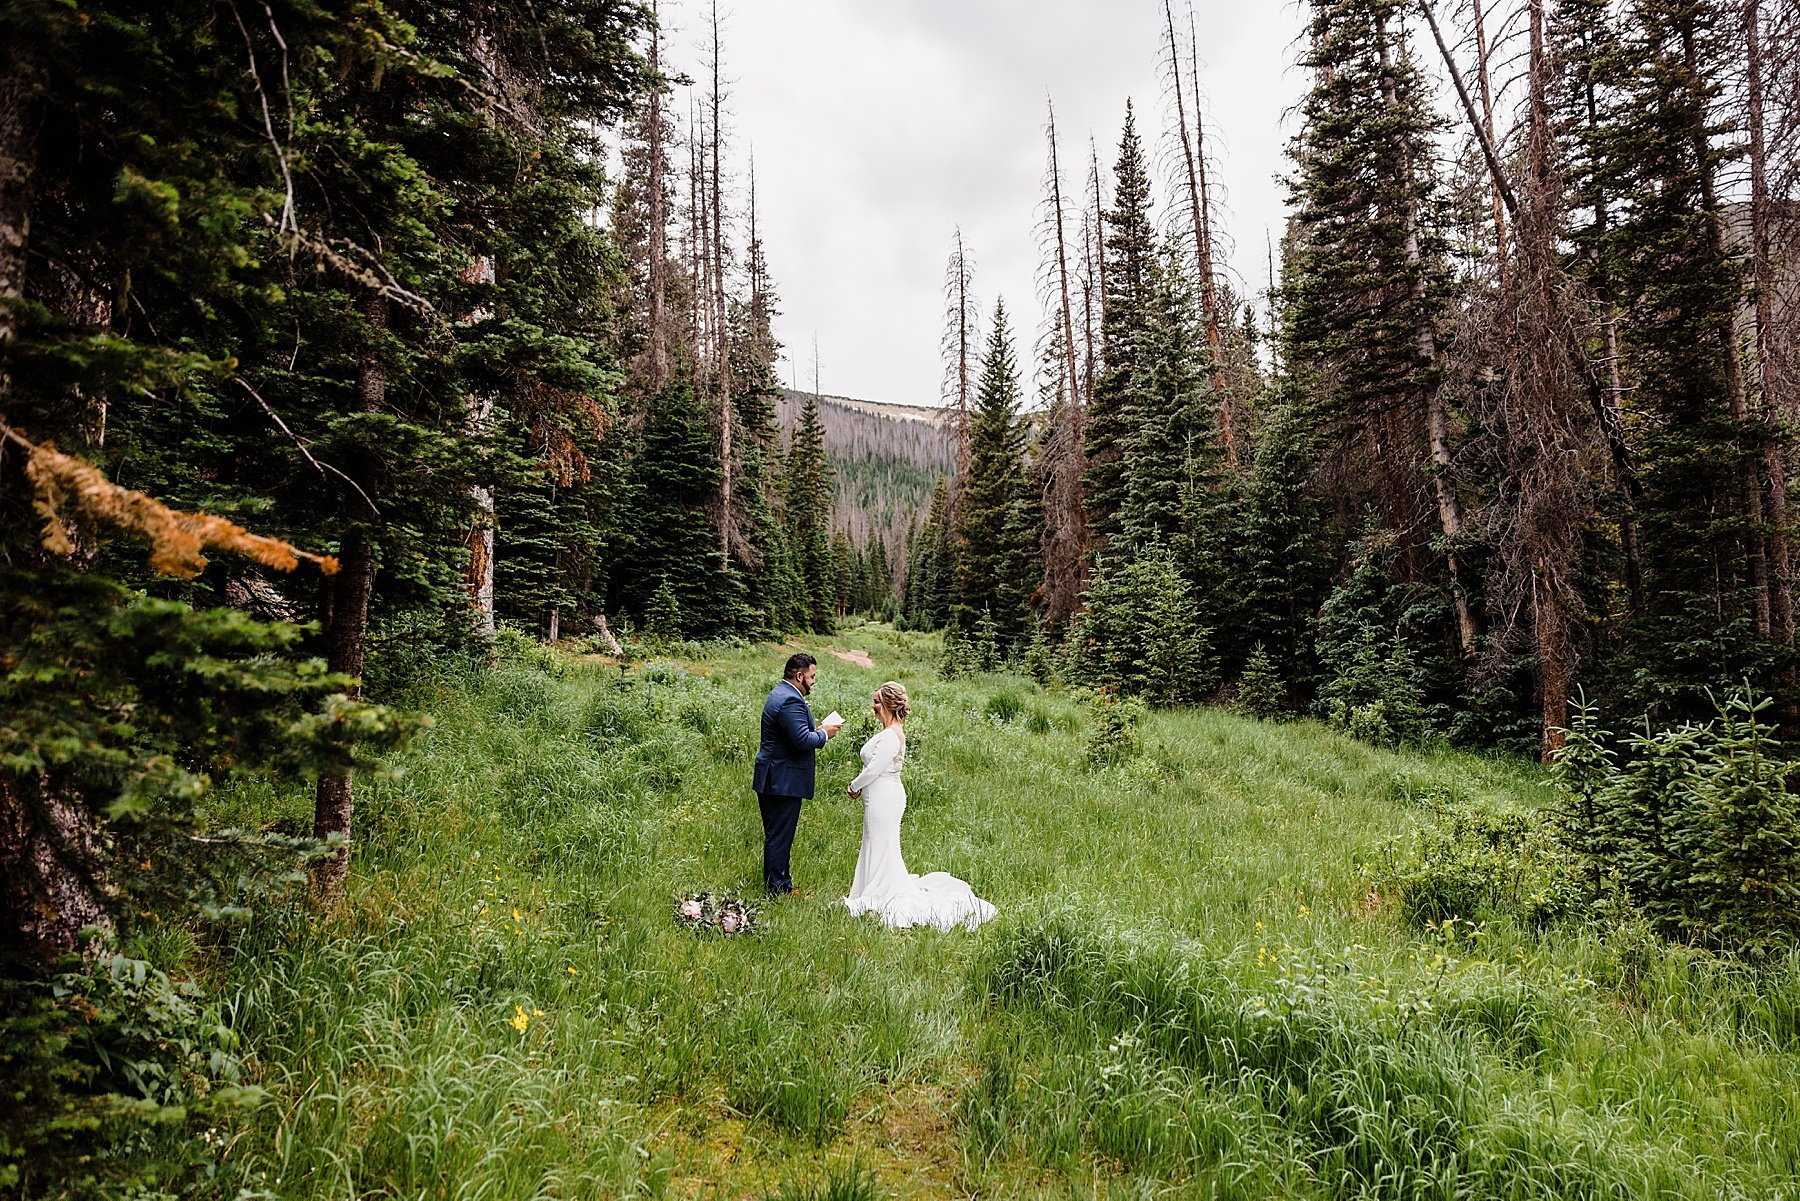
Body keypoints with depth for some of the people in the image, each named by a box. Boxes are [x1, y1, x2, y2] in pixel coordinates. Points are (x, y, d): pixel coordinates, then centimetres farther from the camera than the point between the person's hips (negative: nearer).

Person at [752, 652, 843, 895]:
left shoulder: (779, 693, 14)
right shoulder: (791, 701, -21)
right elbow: (803, 740, -27)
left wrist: (818, 731, 8)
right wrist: (825, 734, -11)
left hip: (771, 778, 11)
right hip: (784, 781, -11)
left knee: (776, 835, 17)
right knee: (779, 836, -2)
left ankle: (779, 884, 27)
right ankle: (778, 890, 7)